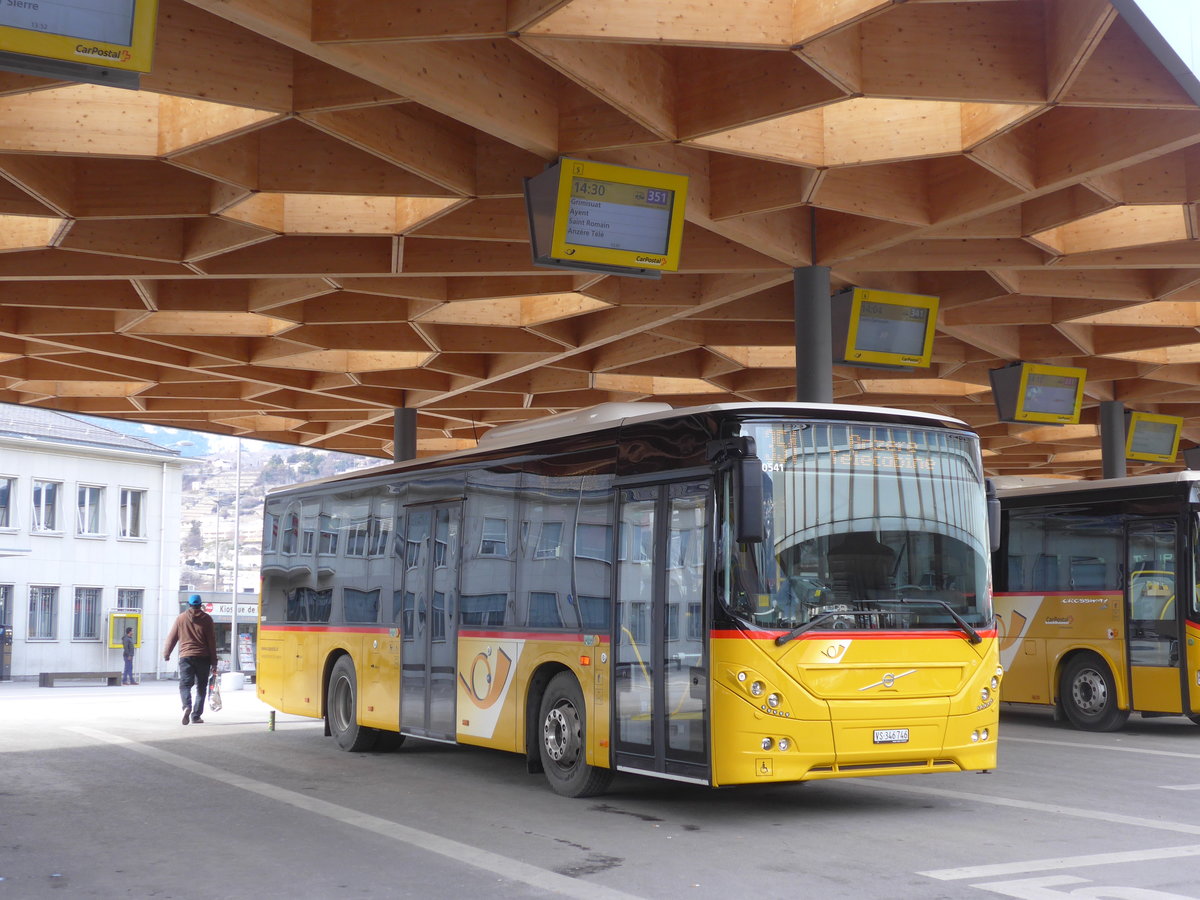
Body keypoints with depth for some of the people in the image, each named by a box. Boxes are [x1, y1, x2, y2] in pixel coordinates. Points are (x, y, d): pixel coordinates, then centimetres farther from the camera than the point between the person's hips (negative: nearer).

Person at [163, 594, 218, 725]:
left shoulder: (181, 618, 5)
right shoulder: (206, 619, 3)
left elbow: (172, 638, 8)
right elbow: (212, 641, 1)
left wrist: (166, 654, 23)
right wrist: (214, 662, 5)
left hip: (186, 656, 0)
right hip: (203, 657, 0)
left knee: (185, 684, -1)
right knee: (201, 687, 10)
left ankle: (187, 706, -28)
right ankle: (196, 715, 7)